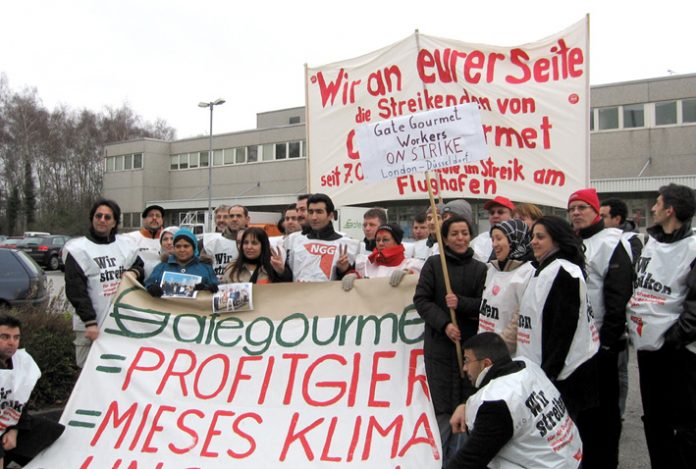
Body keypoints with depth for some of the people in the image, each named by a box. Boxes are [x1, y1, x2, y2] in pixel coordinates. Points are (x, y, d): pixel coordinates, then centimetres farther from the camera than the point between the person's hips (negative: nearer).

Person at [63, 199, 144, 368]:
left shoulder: (126, 245, 9)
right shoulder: (78, 249, -4)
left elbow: (139, 266, 26)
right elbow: (75, 290, -8)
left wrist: (135, 272, 0)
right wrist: (90, 322, -15)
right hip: (91, 325, -4)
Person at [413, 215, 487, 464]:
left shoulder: (480, 268, 6)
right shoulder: (433, 264, 2)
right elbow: (421, 299, -2)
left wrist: (461, 303, -14)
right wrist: (444, 323, -14)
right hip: (439, 344, -2)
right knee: (443, 406, -2)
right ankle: (437, 458, 10)